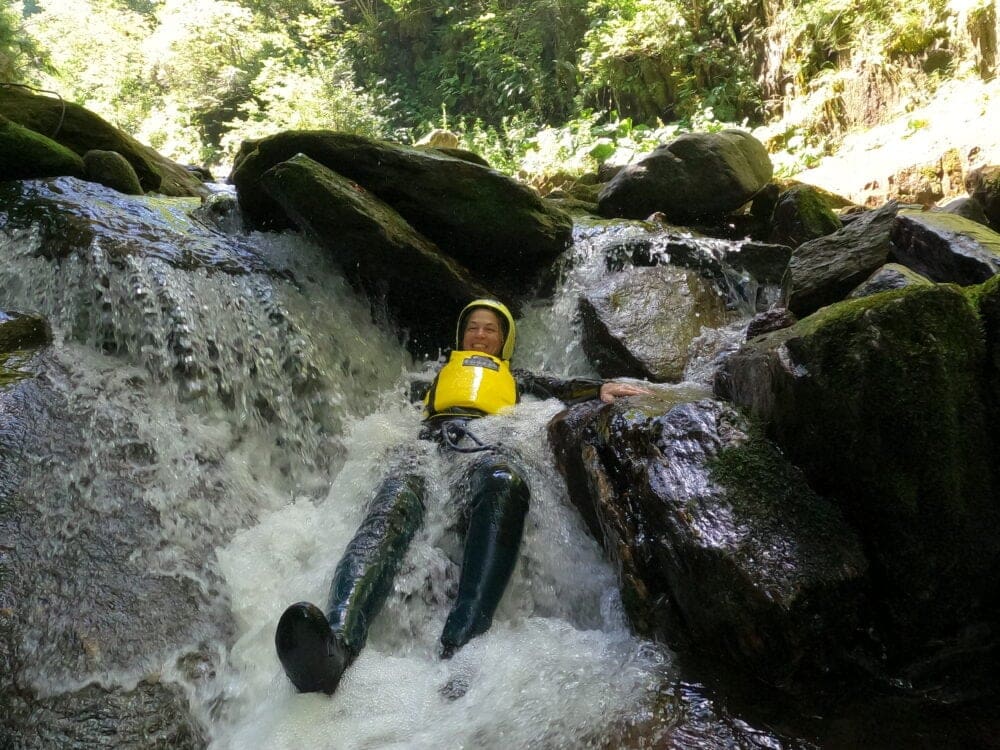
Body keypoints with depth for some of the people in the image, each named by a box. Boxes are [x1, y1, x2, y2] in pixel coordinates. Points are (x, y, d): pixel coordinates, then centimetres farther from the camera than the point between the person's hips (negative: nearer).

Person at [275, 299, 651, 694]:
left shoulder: (515, 378, 39)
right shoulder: (443, 373, 44)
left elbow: (563, 388, 23)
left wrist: (601, 388, 4)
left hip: (487, 448, -1)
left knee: (501, 477, -42)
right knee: (395, 498, -37)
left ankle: (459, 646, -59)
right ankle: (337, 642, -63)